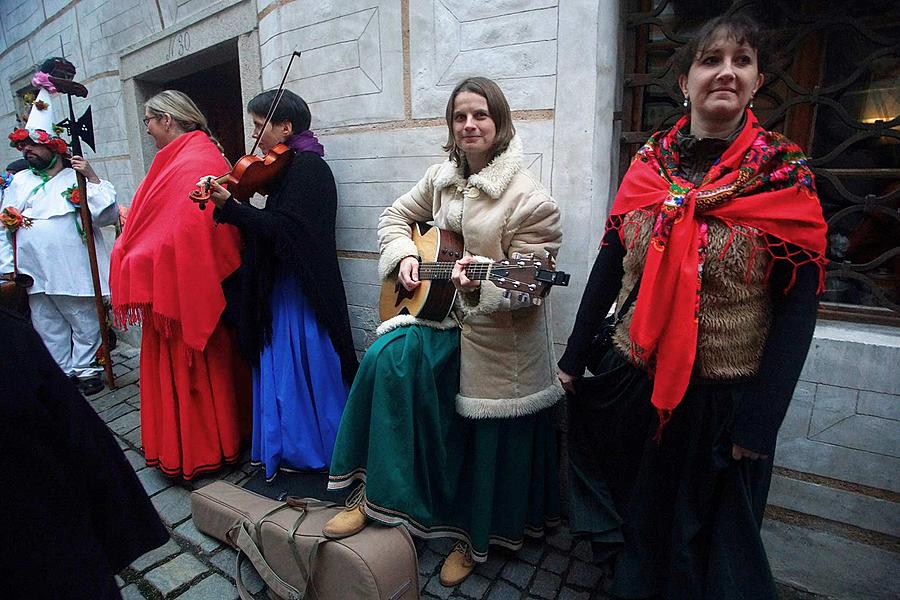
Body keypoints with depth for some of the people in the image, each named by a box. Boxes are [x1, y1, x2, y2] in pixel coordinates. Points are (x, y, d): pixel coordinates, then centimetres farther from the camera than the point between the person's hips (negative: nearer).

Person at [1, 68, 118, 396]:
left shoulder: (77, 178, -2)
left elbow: (108, 214, -14)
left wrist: (93, 178, -21)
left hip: (74, 272, -5)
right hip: (34, 274, 5)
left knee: (85, 325, 7)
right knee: (49, 331, 14)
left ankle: (85, 369, 23)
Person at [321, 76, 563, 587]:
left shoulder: (527, 196, -15)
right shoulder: (442, 177, 5)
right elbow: (396, 216, 14)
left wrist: (482, 282, -34)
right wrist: (405, 256, -5)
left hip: (501, 338, -5)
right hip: (444, 314, 6)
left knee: (491, 443, 6)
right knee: (387, 357, -19)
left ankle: (476, 538, 35)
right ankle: (375, 494, -1)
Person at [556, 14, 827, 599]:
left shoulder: (785, 175, -8)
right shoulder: (649, 162, -1)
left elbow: (798, 306, -10)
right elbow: (609, 265, 1)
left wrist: (760, 421, -13)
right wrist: (575, 356, 3)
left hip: (726, 392, -3)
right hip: (633, 376, 3)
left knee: (706, 529, 18)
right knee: (630, 501, 23)